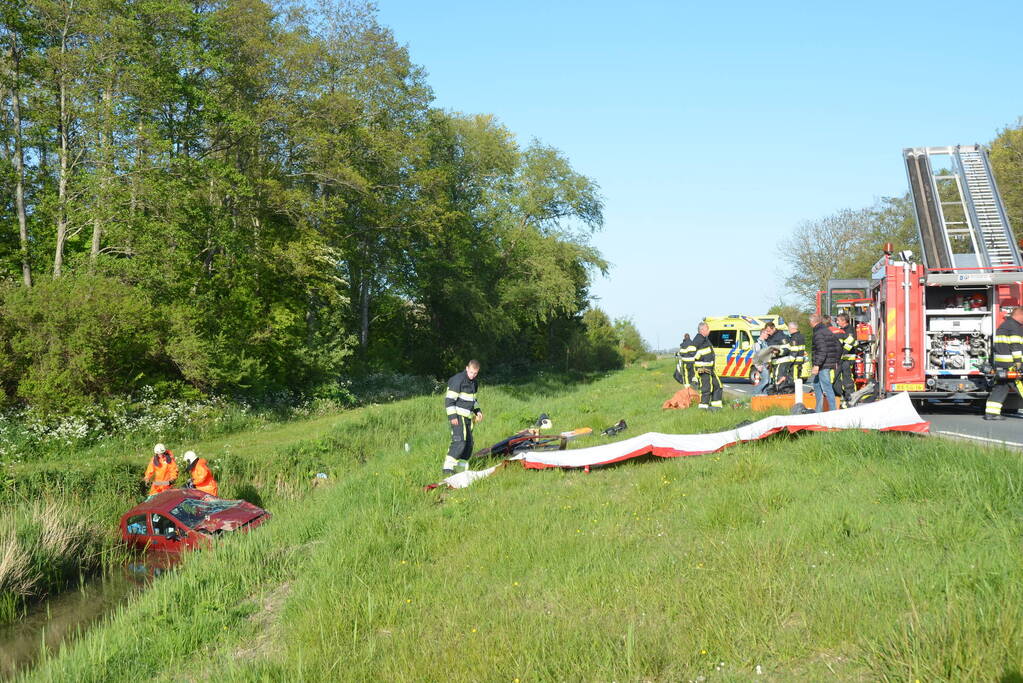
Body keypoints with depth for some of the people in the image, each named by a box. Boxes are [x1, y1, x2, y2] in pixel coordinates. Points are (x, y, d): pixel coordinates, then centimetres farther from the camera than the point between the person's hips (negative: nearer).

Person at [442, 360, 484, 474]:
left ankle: (462, 466, 17)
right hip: (458, 416, -9)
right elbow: (449, 399, -15)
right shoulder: (458, 380, -13)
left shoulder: (473, 382, 15)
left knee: (469, 444, 8)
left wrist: (477, 411, 17)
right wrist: (452, 416, -20)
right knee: (460, 441, -19)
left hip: (468, 417, 9)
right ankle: (447, 468, -20)